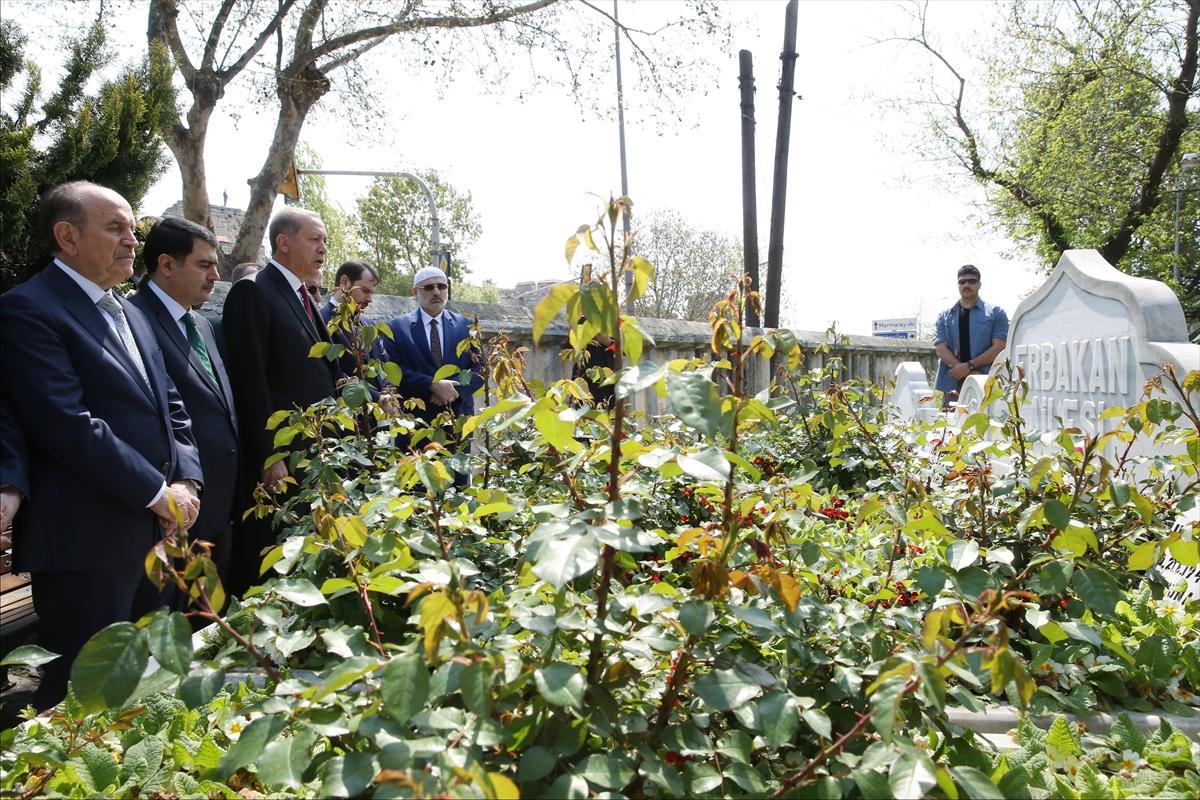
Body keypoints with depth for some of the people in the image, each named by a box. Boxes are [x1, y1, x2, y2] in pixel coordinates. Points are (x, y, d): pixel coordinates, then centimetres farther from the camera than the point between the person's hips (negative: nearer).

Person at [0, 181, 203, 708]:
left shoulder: (128, 313, 17)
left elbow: (170, 406, 16)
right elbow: (70, 426, -19)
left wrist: (187, 479, 0)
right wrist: (157, 492, -16)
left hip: (156, 531, 8)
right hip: (86, 544, -8)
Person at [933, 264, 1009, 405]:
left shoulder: (995, 313, 8)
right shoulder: (945, 316, 13)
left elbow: (999, 347, -2)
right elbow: (941, 348, 2)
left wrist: (969, 366, -11)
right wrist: (970, 373, -10)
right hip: (952, 385, 2)